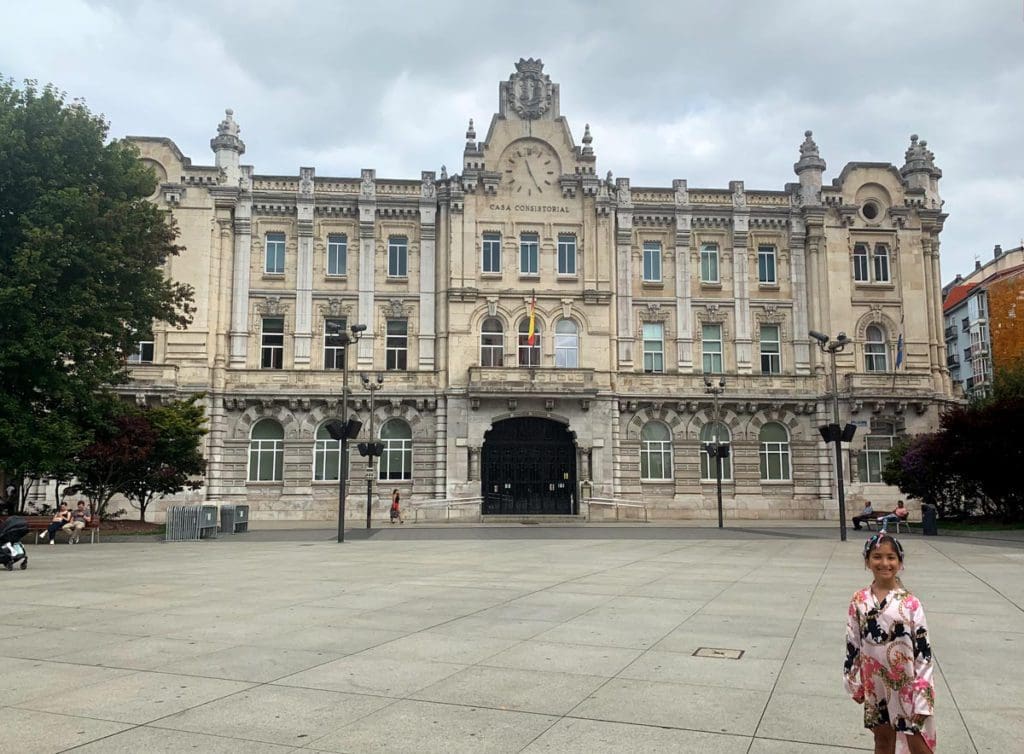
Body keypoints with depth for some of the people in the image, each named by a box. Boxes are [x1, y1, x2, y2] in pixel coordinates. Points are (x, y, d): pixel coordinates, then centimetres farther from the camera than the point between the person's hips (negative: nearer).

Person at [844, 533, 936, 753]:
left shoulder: (910, 603, -12)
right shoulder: (859, 601, -4)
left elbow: (923, 650, -10)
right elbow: (852, 645, 4)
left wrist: (922, 697, -11)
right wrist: (854, 684, 7)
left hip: (907, 684, -3)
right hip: (875, 685, 3)